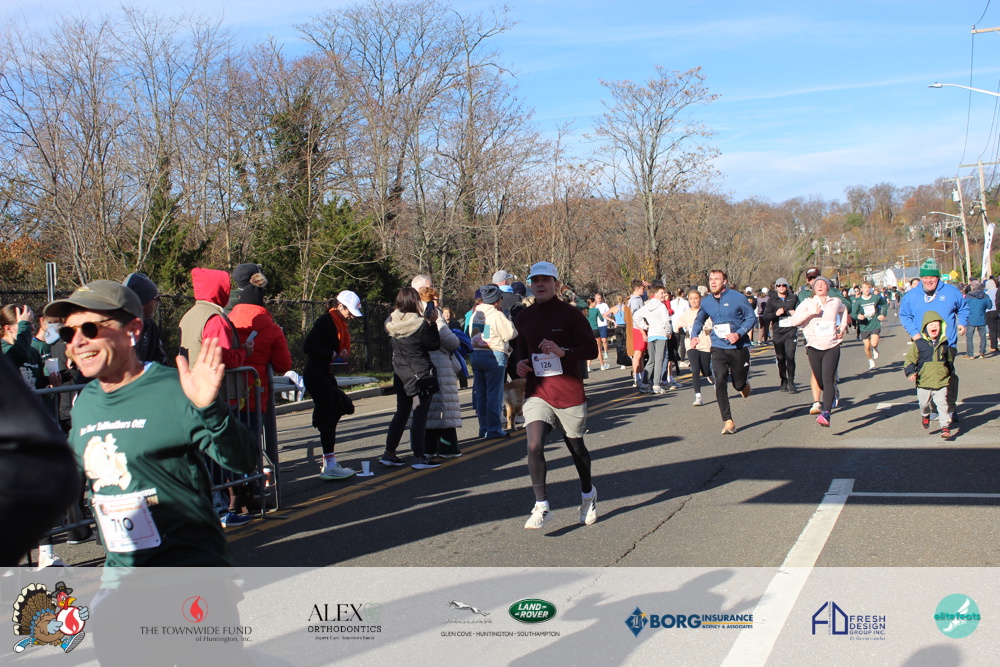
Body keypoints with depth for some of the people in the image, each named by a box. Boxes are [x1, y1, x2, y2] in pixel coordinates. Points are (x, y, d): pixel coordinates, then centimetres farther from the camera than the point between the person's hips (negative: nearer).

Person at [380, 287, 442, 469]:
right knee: (420, 415, -1)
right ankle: (419, 457, 1)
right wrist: (432, 323, 0)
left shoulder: (391, 323, 1)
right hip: (420, 374, -7)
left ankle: (389, 453, 17)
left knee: (401, 413, 15)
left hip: (401, 375, 7)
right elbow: (434, 344, -8)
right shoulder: (420, 324, -18)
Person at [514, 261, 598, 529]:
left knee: (576, 446, 14)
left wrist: (563, 352, -26)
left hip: (569, 392, -3)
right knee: (534, 445, -16)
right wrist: (521, 362, 2)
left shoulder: (570, 314, -8)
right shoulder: (524, 317, 6)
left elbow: (591, 348, -10)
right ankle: (541, 506, -8)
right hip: (537, 393, 3)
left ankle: (588, 494, 39)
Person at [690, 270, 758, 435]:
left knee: (739, 384, 6)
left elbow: (752, 317, -4)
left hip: (739, 347, -2)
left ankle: (744, 384, 47)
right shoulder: (706, 302, 4)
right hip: (718, 348, 2)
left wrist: (739, 333, -18)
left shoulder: (737, 298, -9)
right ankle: (728, 421, -8)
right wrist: (695, 335, -1)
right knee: (720, 383, -13)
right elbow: (699, 320, 19)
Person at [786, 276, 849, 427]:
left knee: (827, 379, -17)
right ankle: (832, 393, 44)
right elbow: (793, 321, -8)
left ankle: (826, 414, -26)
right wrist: (810, 312, -17)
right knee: (820, 381, 9)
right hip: (814, 347, 1)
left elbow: (844, 311, 33)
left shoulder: (836, 302, 9)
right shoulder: (807, 303, 3)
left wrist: (843, 326, 18)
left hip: (832, 346, -1)